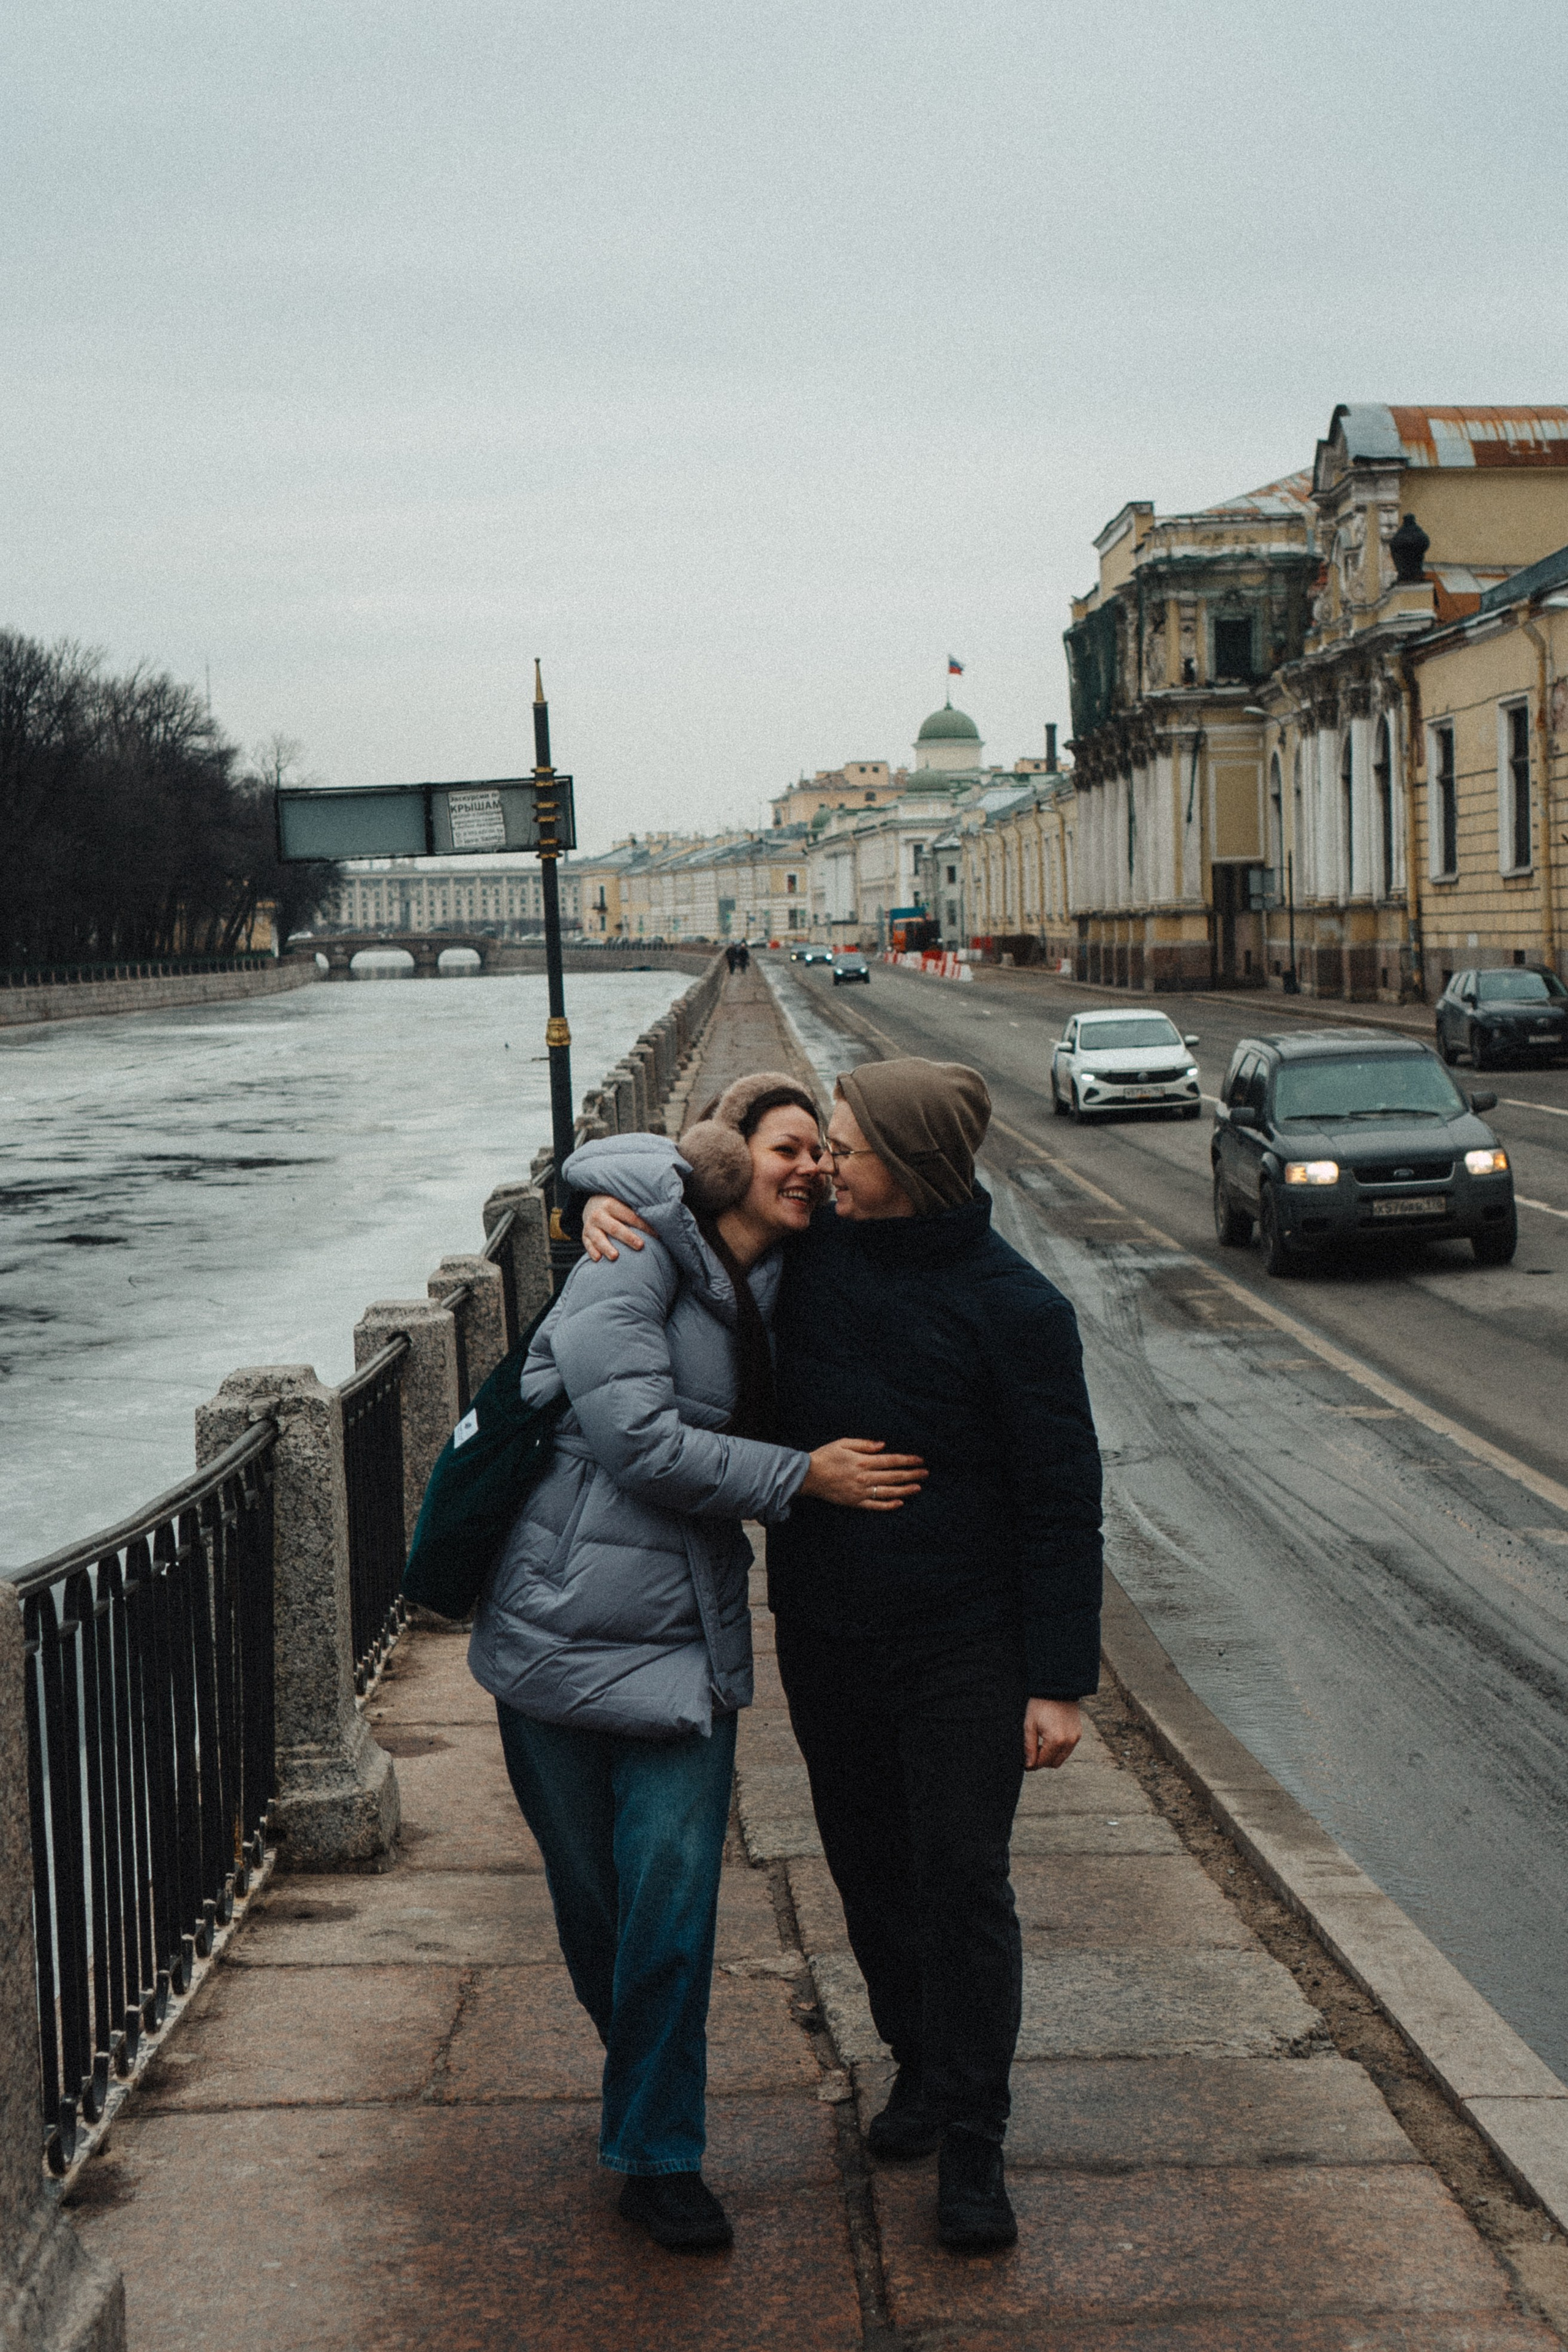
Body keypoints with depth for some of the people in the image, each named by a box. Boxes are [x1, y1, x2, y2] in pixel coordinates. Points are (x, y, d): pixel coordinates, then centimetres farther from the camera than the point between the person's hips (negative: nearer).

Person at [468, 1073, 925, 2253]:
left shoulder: (772, 1291, 9)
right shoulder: (633, 1260, -11)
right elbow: (639, 1437, -18)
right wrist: (802, 1476, -15)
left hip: (685, 1643, 4)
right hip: (566, 1619, -4)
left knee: (671, 1908, -2)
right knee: (591, 1900, 10)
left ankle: (656, 2153, 13)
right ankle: (645, 2101, 35)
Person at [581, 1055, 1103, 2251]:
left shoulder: (1015, 1308, -14)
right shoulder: (810, 1247, -3)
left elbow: (1062, 1505, -11)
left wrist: (1063, 1681, -12)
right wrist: (604, 1201, -9)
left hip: (962, 1647, -4)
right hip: (824, 1638, 5)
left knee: (962, 1883, -5)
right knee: (871, 1871, 15)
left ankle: (972, 2144, 7)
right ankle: (919, 2064, 37)